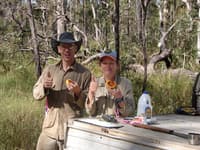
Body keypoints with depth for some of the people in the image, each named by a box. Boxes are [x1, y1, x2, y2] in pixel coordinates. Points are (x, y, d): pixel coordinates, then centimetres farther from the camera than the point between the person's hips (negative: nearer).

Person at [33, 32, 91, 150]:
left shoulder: (85, 73, -4)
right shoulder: (49, 70, 5)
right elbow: (36, 94, 5)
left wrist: (78, 92, -21)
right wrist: (44, 86, -15)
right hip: (50, 129, 3)